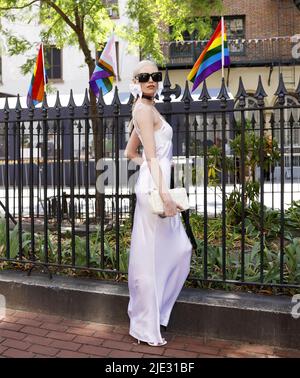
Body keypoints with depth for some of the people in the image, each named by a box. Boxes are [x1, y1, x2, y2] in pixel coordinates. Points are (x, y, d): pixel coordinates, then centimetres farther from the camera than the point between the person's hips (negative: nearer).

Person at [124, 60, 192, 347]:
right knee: (150, 256, -2)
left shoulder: (146, 109, 19)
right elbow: (152, 156, -19)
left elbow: (130, 153, 23)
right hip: (154, 187, -10)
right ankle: (146, 329, 12)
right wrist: (164, 194, -26)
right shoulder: (143, 109, -11)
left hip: (157, 185, 10)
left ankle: (155, 311, 28)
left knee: (180, 249, 16)